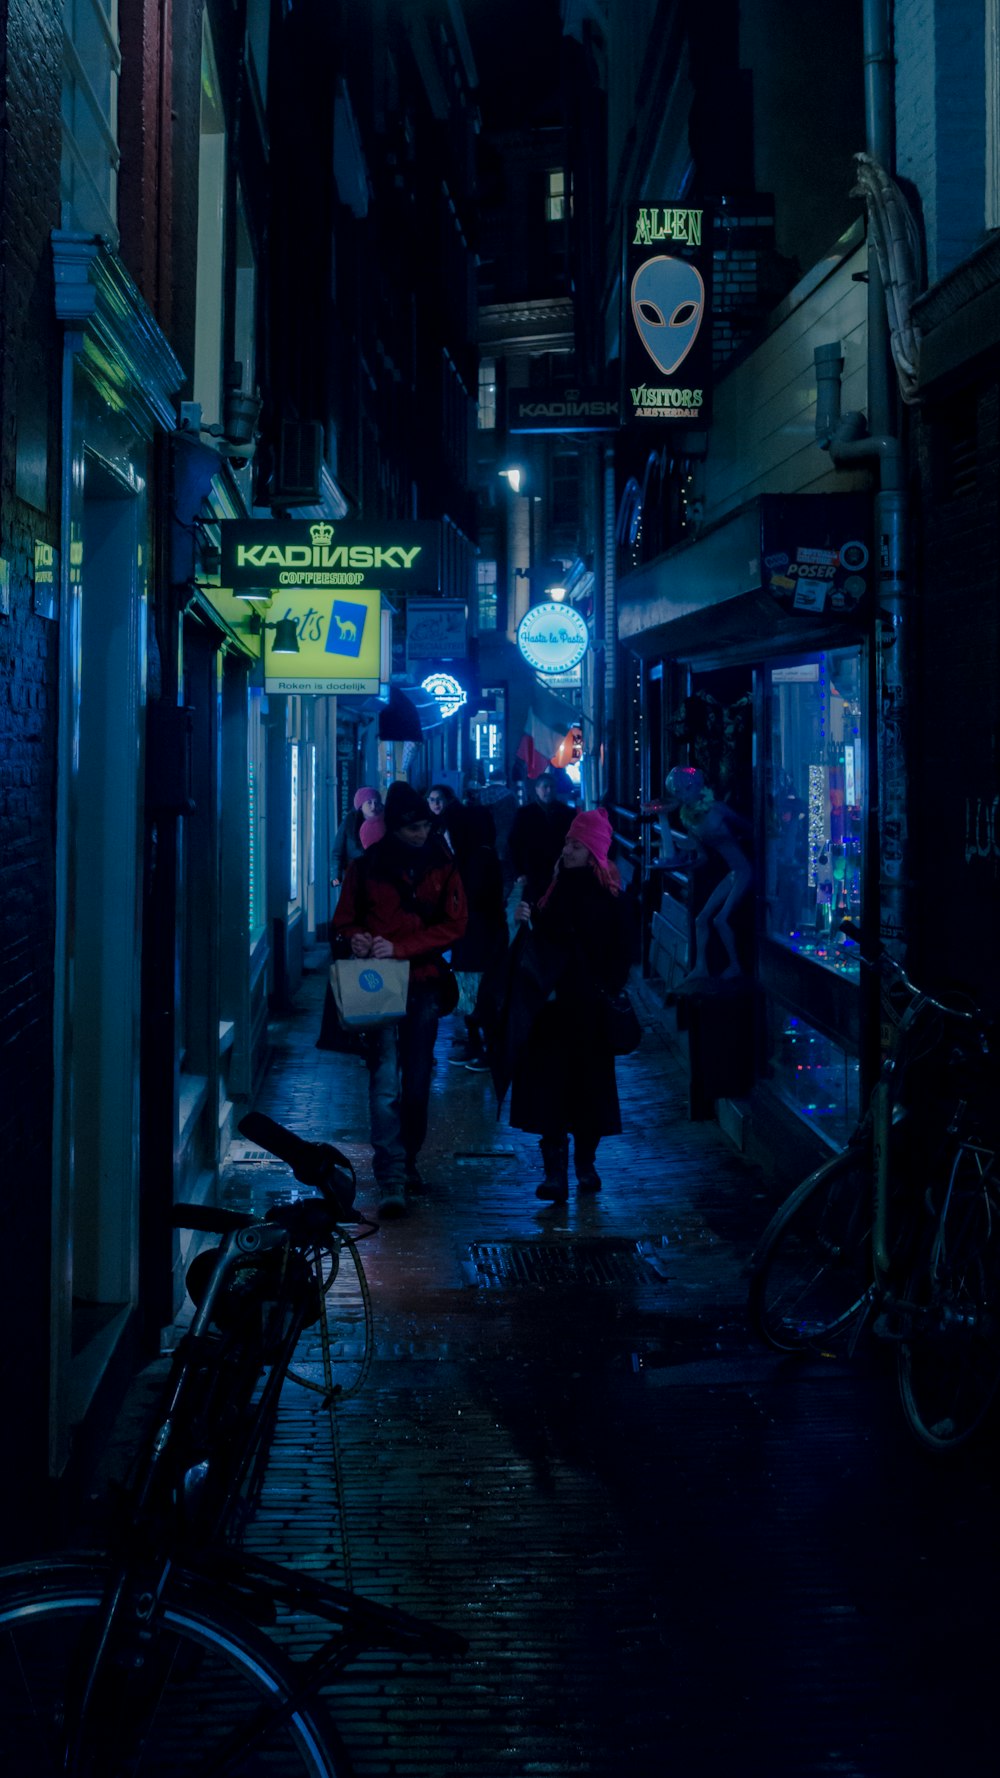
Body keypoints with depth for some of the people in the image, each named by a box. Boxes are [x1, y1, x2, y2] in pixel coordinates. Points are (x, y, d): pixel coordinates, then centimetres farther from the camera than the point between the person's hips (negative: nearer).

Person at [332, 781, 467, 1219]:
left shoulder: (442, 865, 3)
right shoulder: (366, 866, 1)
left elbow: (454, 925, -3)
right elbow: (344, 922, 9)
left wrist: (399, 946, -15)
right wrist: (354, 939, -16)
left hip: (424, 983, 2)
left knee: (417, 1080, 9)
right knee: (385, 1081, -12)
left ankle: (408, 1160, 28)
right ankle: (391, 1180, -16)